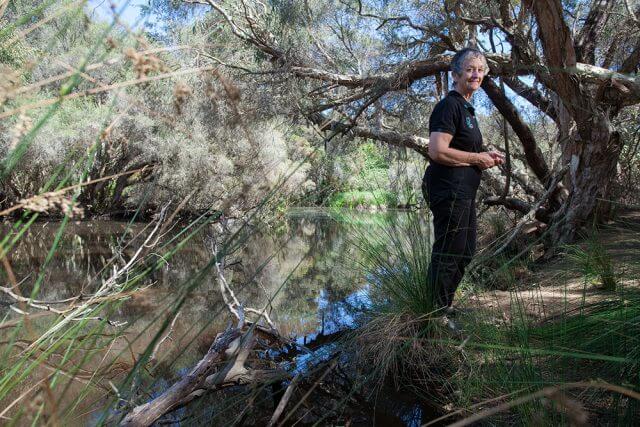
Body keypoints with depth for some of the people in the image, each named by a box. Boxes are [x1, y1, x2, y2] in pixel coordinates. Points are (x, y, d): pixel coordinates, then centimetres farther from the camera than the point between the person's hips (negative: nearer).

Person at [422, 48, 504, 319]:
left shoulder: (466, 108, 20)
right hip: (449, 191, -11)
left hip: (463, 192, 11)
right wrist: (477, 158, -13)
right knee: (447, 255, -5)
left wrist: (487, 156, 12)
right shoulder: (449, 105, -12)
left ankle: (444, 307, 32)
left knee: (464, 253, 18)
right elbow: (438, 151, -24)